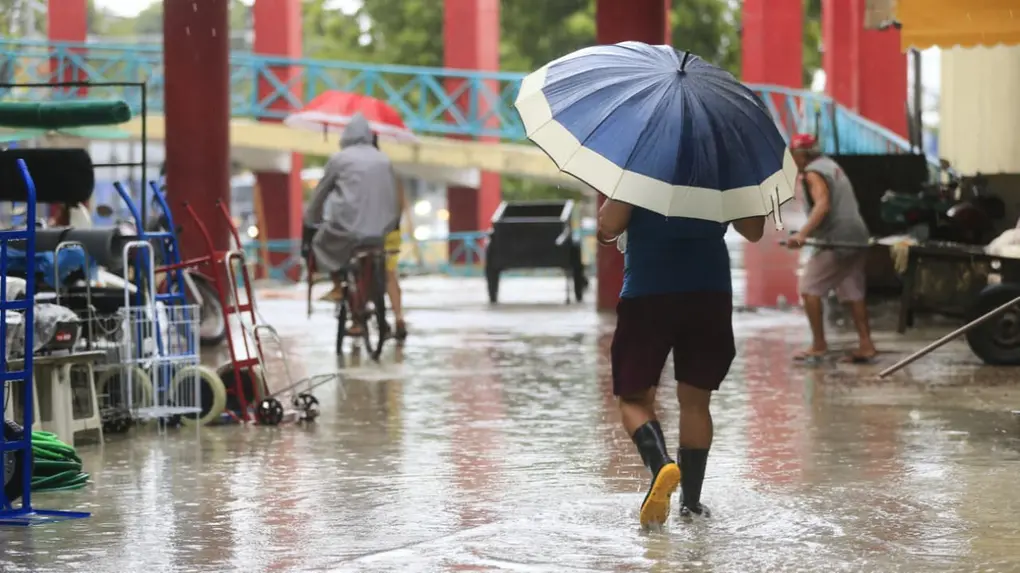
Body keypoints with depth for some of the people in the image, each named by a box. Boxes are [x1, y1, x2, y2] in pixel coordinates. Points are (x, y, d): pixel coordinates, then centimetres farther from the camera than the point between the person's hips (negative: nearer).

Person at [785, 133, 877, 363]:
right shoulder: (830, 165, 19)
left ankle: (819, 345, -5)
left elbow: (822, 204, -25)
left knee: (809, 289, -4)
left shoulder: (813, 173, -9)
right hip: (856, 235, 9)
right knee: (853, 293, 10)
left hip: (836, 239, -9)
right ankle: (866, 345, 6)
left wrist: (802, 234, -36)